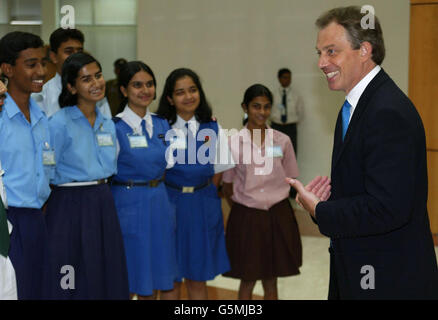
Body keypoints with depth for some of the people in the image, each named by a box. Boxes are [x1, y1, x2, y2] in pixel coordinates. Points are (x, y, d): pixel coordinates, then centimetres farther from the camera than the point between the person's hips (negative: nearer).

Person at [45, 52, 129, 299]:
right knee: (73, 283, 0)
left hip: (104, 205, 6)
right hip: (70, 207, -6)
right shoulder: (59, 123, -10)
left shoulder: (108, 125, 10)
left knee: (107, 278, 10)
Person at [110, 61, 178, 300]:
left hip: (160, 204, 5)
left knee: (166, 282, 9)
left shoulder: (161, 124, 8)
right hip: (129, 206, -5)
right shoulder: (115, 128, -9)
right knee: (128, 284, 4)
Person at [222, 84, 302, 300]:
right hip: (246, 217, -2)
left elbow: (289, 181, 8)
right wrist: (243, 208, -3)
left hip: (277, 217, 2)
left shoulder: (282, 141, 0)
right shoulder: (233, 143, -5)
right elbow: (228, 187, 1)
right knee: (247, 282, 7)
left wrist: (273, 202, 0)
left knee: (271, 282, 11)